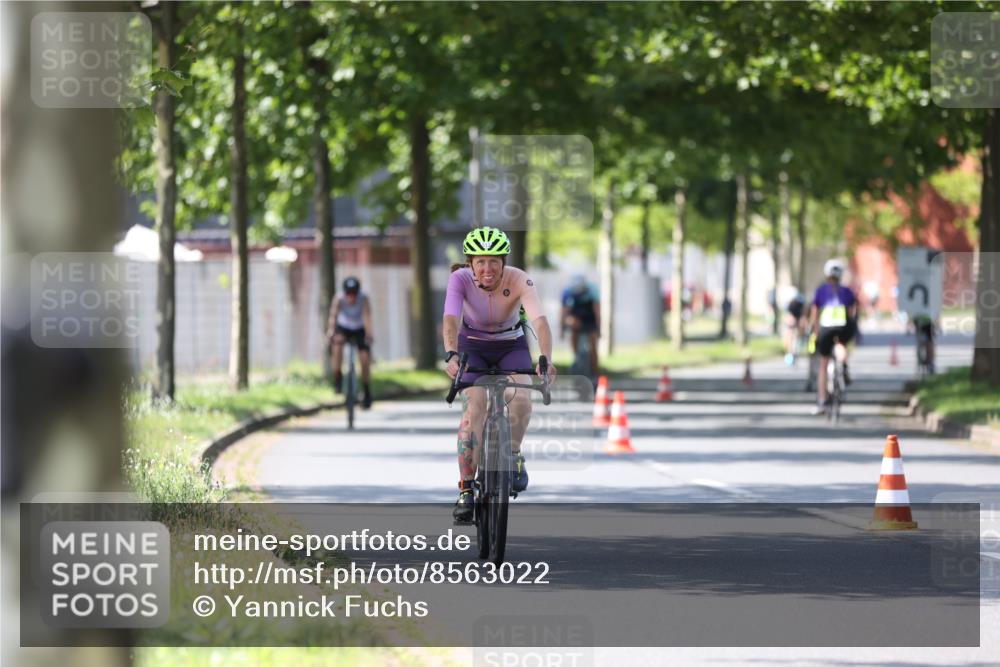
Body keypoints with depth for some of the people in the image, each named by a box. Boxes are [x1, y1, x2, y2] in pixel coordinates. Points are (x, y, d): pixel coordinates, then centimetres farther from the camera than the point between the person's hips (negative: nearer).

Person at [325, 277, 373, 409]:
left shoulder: (364, 299, -28)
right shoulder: (339, 299, -27)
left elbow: (367, 317, -40)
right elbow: (333, 315, -41)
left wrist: (369, 334, -56)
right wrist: (330, 331, -58)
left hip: (359, 330, 1)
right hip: (343, 328, -1)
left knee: (365, 360, -12)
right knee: (338, 341, -34)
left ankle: (366, 392, 8)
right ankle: (337, 378, -24)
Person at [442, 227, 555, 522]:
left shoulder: (519, 281, -27)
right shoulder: (460, 279, -26)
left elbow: (540, 321, -39)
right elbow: (451, 320, -39)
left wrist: (545, 359, -56)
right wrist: (451, 355, -57)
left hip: (511, 345, 0)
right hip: (472, 346, 0)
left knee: (521, 399, -26)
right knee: (474, 407, -21)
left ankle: (513, 455, 2)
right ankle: (466, 489, -17)